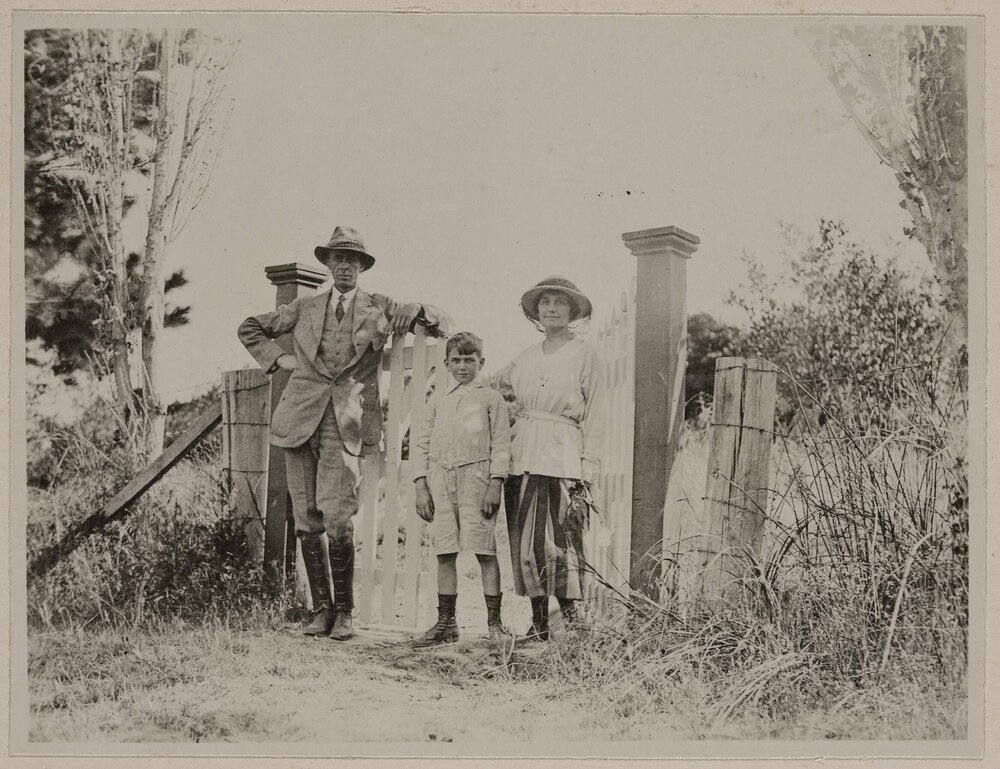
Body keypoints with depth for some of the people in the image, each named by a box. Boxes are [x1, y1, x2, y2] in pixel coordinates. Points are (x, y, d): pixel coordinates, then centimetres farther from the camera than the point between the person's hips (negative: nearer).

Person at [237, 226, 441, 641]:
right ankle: (321, 609, 13)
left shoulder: (378, 308, 12)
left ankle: (344, 613, 0)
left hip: (346, 424, -2)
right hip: (301, 420, 3)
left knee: (338, 521, -13)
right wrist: (278, 358, 12)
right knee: (307, 521, 3)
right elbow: (249, 328, 26)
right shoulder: (306, 309, 16)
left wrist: (415, 309, -10)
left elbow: (435, 318, 11)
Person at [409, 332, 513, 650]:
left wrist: (495, 485, -9)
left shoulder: (491, 399, 7)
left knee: (485, 551, -6)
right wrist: (421, 488, 5)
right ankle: (445, 622, 14)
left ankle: (494, 623, 0)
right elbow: (421, 445, 14)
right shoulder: (438, 403, 17)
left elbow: (501, 445, 1)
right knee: (445, 553, 5)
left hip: (476, 476, -4)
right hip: (441, 480, 4)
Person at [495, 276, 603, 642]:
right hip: (523, 457, 5)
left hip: (562, 457, -5)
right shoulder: (526, 357, 15)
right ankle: (538, 623, 12)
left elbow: (592, 418, 0)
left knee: (560, 542, -10)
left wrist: (588, 471, -6)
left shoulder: (585, 354, 3)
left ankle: (572, 624, -2)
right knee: (526, 543, 3)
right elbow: (494, 383, 35)